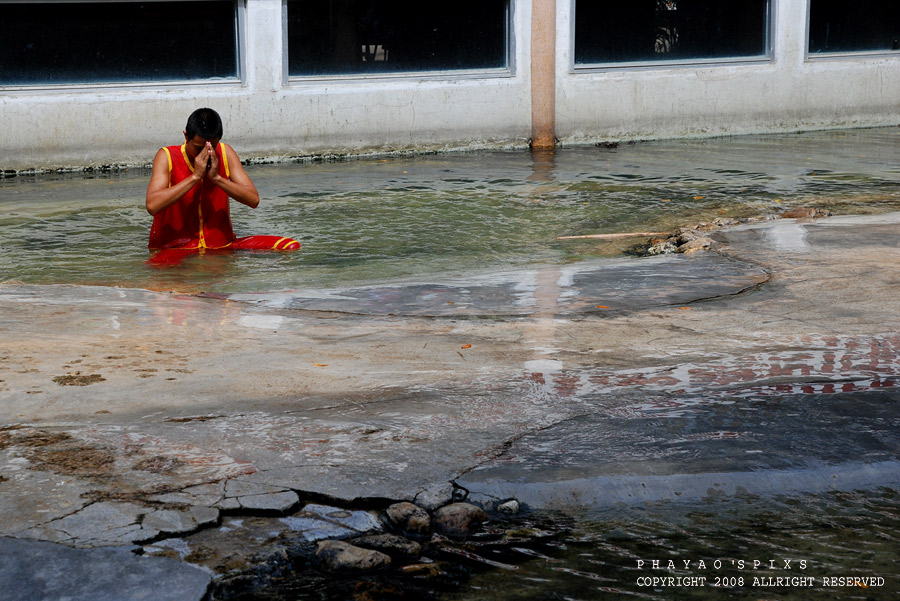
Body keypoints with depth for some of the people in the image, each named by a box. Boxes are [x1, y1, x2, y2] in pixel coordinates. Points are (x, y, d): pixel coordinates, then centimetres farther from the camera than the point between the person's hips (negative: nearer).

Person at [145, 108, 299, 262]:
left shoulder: (225, 153, 5)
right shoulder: (167, 157, -6)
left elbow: (253, 200, -3)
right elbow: (152, 206, -21)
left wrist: (217, 177, -16)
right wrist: (195, 176, -20)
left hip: (222, 244, 5)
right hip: (174, 247, -4)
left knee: (290, 246, -13)